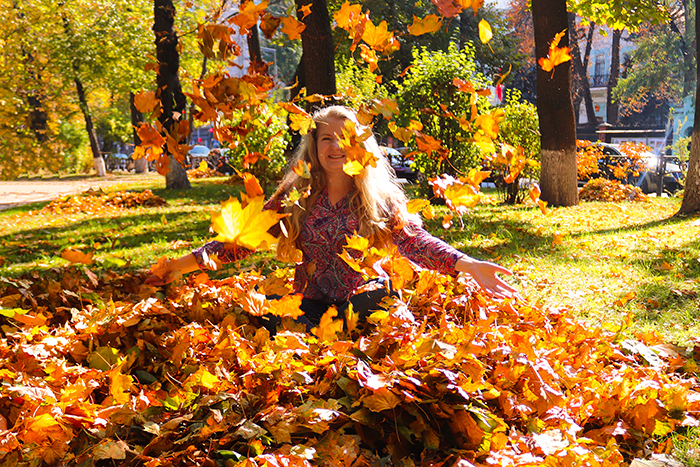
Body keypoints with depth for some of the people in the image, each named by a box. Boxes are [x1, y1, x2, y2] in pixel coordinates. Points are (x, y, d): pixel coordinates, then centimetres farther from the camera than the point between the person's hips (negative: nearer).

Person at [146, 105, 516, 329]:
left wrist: (468, 266, -26)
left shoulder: (381, 198, 3)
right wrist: (188, 263, -8)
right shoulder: (296, 195, 4)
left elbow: (414, 240, -9)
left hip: (364, 302, 0)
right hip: (309, 305, 1)